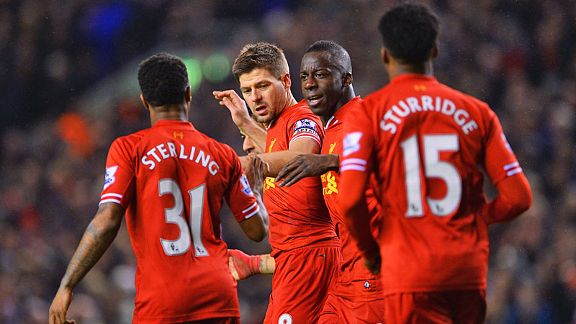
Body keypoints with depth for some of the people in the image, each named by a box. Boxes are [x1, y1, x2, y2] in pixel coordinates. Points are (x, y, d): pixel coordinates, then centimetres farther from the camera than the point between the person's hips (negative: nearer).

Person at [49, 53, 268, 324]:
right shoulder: (223, 155, 9)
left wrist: (66, 286, -6)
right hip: (220, 299, 3)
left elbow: (107, 222, -9)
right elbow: (258, 230, 13)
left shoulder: (129, 149, 0)